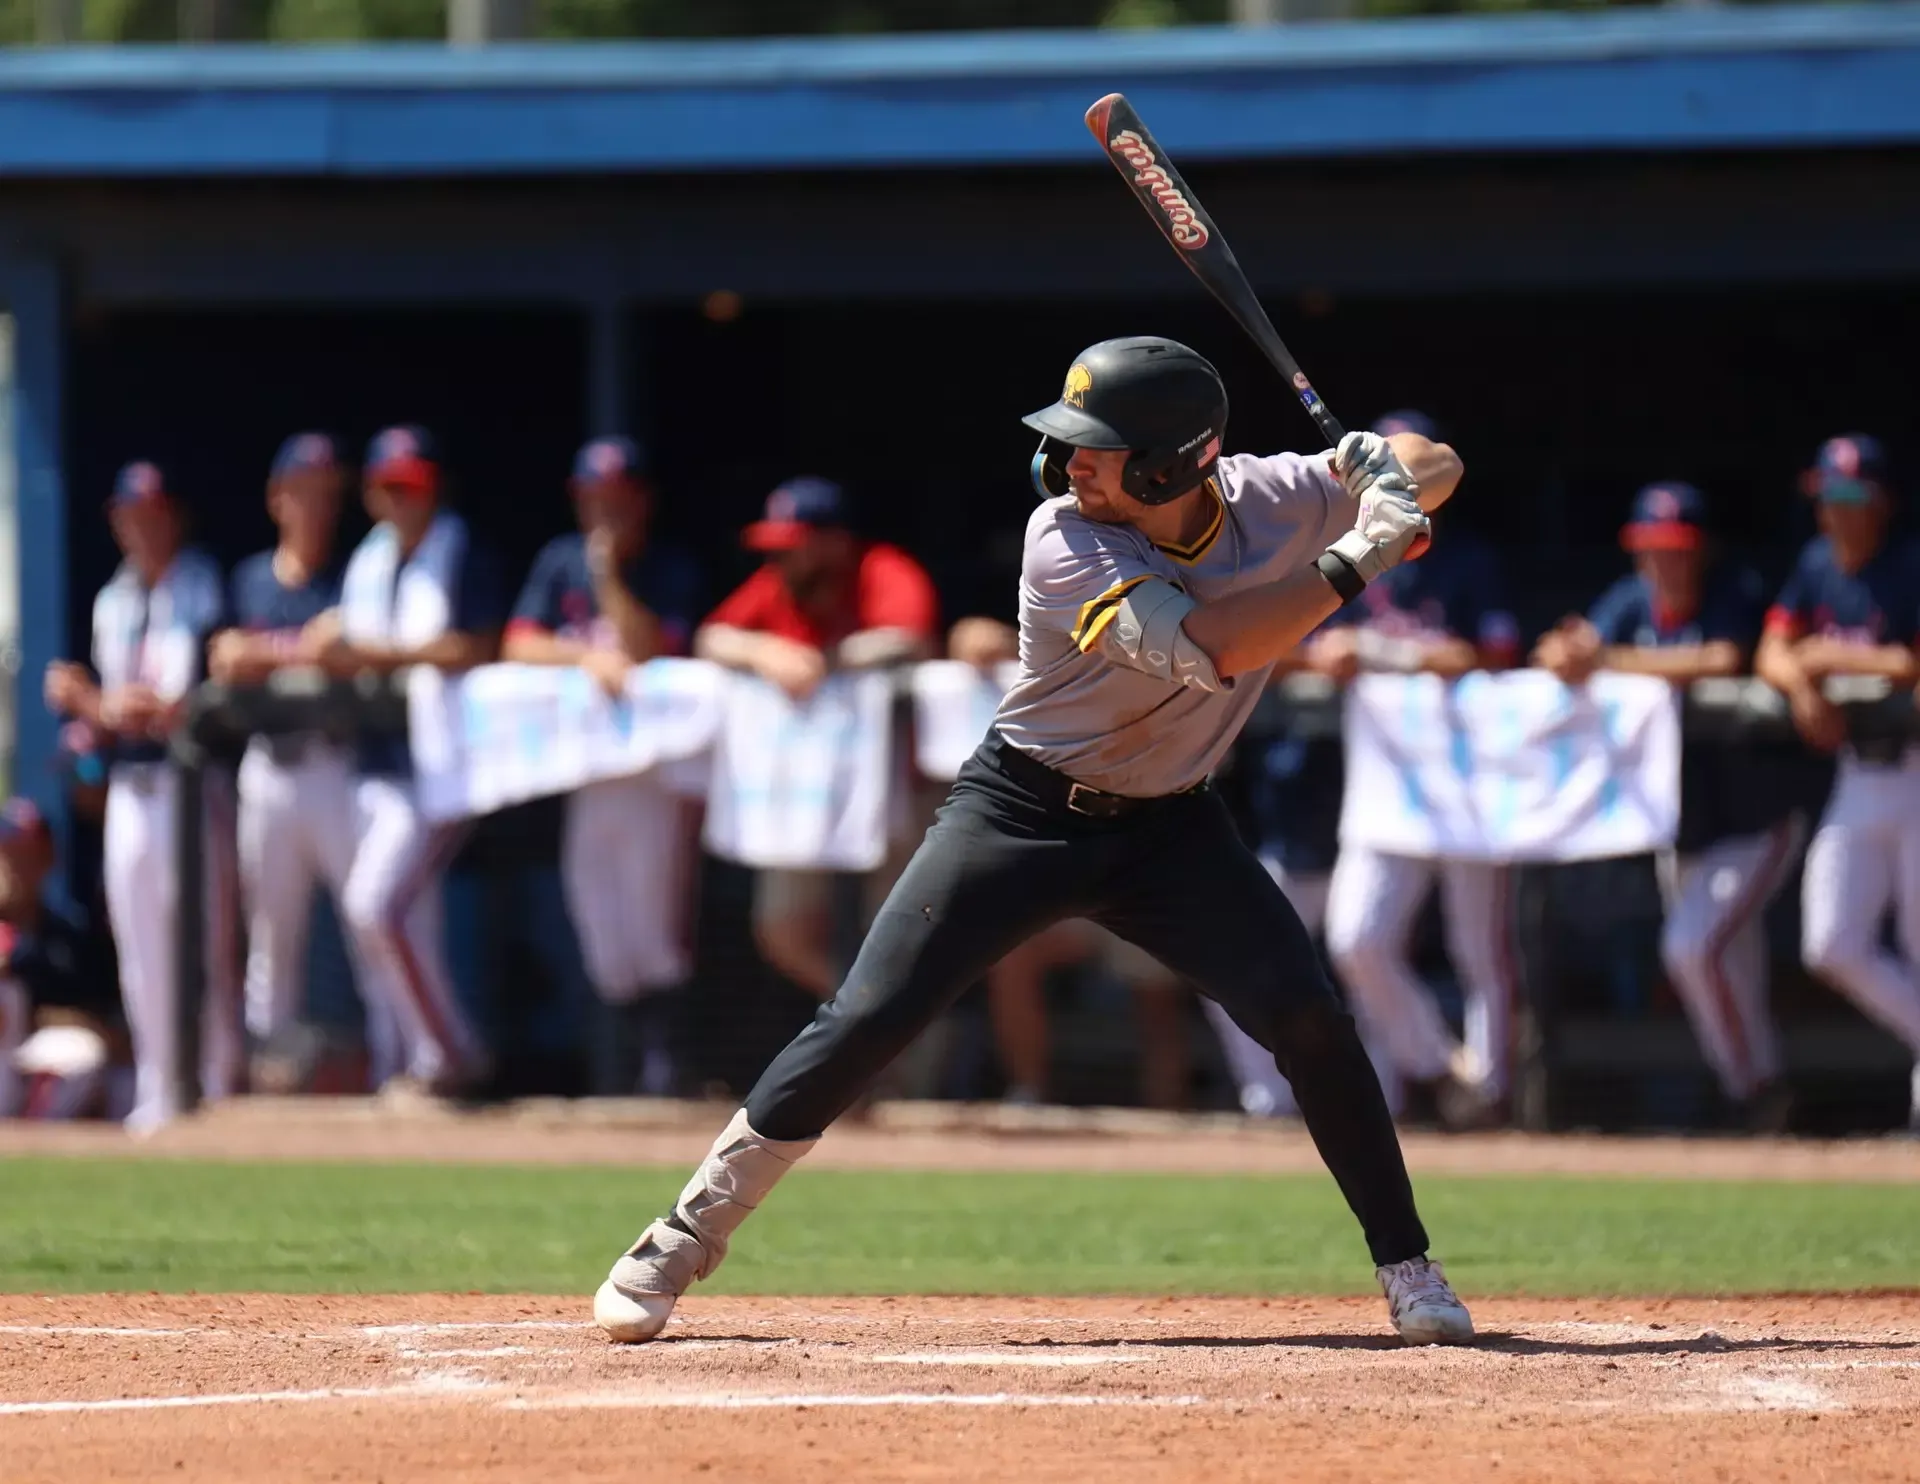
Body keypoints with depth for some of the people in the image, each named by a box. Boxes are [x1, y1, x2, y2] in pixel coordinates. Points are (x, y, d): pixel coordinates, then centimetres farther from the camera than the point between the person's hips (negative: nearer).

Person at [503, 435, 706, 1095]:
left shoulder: (673, 571, 0)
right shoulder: (560, 563, 11)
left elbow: (653, 650, -12)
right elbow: (520, 644, 2)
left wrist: (608, 579, -16)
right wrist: (588, 657, -13)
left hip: (655, 763, -4)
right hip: (582, 761, 4)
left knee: (655, 928, -9)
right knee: (601, 934, 7)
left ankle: (665, 1065, -7)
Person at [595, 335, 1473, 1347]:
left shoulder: (1270, 500, -12)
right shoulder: (1066, 540, -24)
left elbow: (1437, 467, 2)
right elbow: (1209, 647, -36)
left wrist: (1390, 472, -21)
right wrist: (1355, 562, -35)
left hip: (1169, 826, 3)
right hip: (1022, 810, -3)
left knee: (1307, 1018, -13)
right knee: (866, 1023, -10)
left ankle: (1406, 1268, 3)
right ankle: (681, 1242, 1)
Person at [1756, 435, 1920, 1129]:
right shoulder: (1817, 566, 9)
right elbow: (1772, 655, 9)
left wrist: (1836, 660, -14)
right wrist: (1802, 685, -12)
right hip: (1857, 781, 7)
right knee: (1832, 948, 0)